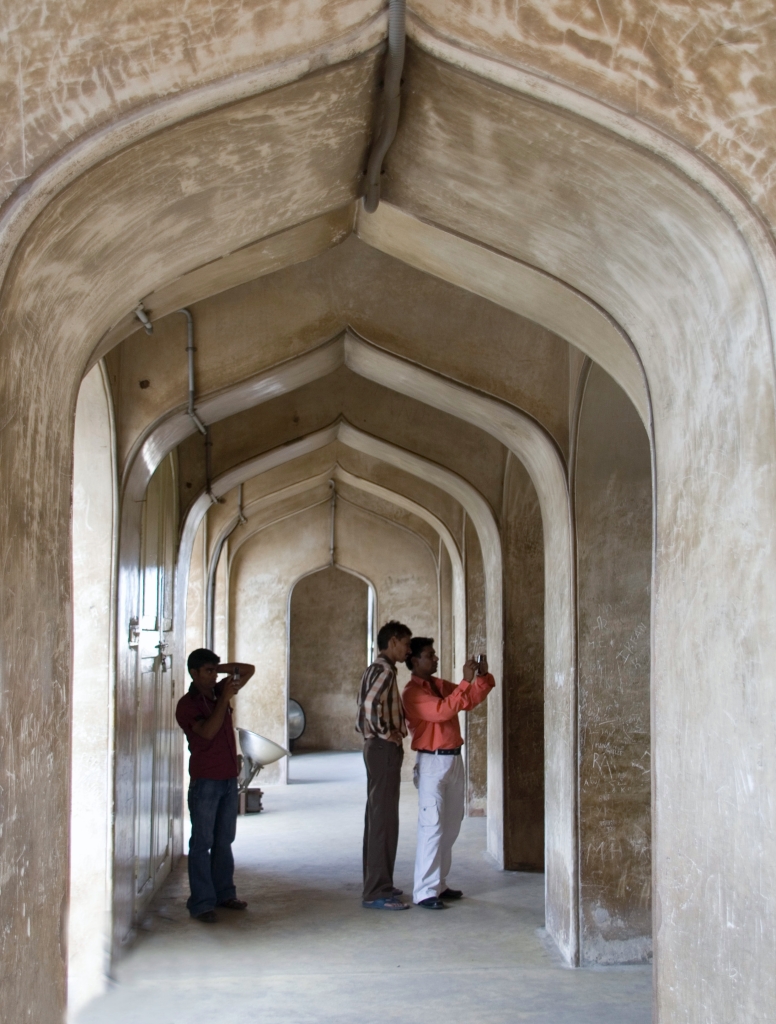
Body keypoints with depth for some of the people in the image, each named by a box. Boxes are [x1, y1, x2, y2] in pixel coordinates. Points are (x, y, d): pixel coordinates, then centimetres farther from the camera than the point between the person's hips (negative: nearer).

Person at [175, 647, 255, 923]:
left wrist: (223, 668, 2)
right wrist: (225, 699, -19)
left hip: (229, 778, 7)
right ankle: (201, 903, -2)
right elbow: (208, 731, -22)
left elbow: (248, 670, 19)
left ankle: (224, 893, 21)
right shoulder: (187, 705, -8)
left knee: (224, 841, 13)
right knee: (202, 843, -4)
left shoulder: (219, 691, 11)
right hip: (205, 780, -7)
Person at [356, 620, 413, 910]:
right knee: (384, 819, -9)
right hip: (385, 748, -11)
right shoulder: (385, 670, -14)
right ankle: (377, 892, -7)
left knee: (377, 817, 15)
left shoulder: (376, 669, 17)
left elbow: (366, 704, 25)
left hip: (377, 748, 11)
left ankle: (375, 883, 23)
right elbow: (372, 703, -31)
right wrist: (386, 733, -20)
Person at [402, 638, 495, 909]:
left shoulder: (441, 685, 14)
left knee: (451, 826, 10)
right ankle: (425, 892, -8)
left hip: (454, 759, 8)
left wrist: (483, 676, -1)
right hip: (432, 762, -8)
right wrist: (465, 681, -24)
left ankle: (438, 883, 18)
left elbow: (470, 700, 15)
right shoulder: (412, 692, -10)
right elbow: (442, 711, -24)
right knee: (432, 826, -10)